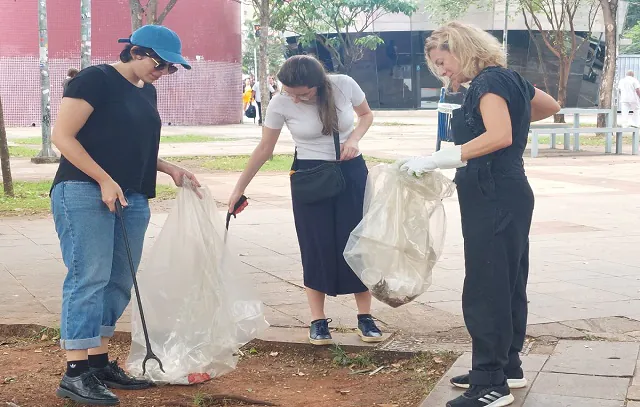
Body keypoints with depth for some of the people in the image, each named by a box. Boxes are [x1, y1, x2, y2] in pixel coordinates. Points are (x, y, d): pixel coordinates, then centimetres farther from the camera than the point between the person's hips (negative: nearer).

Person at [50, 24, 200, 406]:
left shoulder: (147, 92, 16)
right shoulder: (96, 79, -8)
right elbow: (63, 136, -12)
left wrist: (169, 168, 10)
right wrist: (104, 181, -17)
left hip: (132, 199, 8)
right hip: (85, 193, -8)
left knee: (119, 282, 8)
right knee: (89, 277, -11)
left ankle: (99, 362, 16)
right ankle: (76, 373, -9)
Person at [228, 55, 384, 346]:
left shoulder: (344, 85, -15)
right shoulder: (280, 103, -15)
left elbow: (366, 115, 5)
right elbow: (264, 149, -4)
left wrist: (354, 138, -15)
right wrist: (239, 189, -1)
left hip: (351, 172, 1)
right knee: (316, 247, -2)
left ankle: (365, 318, 9)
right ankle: (318, 321, 7)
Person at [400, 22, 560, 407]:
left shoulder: (489, 81, -14)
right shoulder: (508, 78, 14)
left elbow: (499, 136, -29)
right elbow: (552, 106, 29)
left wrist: (436, 159, -30)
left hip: (494, 200, -10)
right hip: (505, 198, 10)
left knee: (485, 292, -7)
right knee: (508, 285, 16)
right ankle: (508, 368, 26)